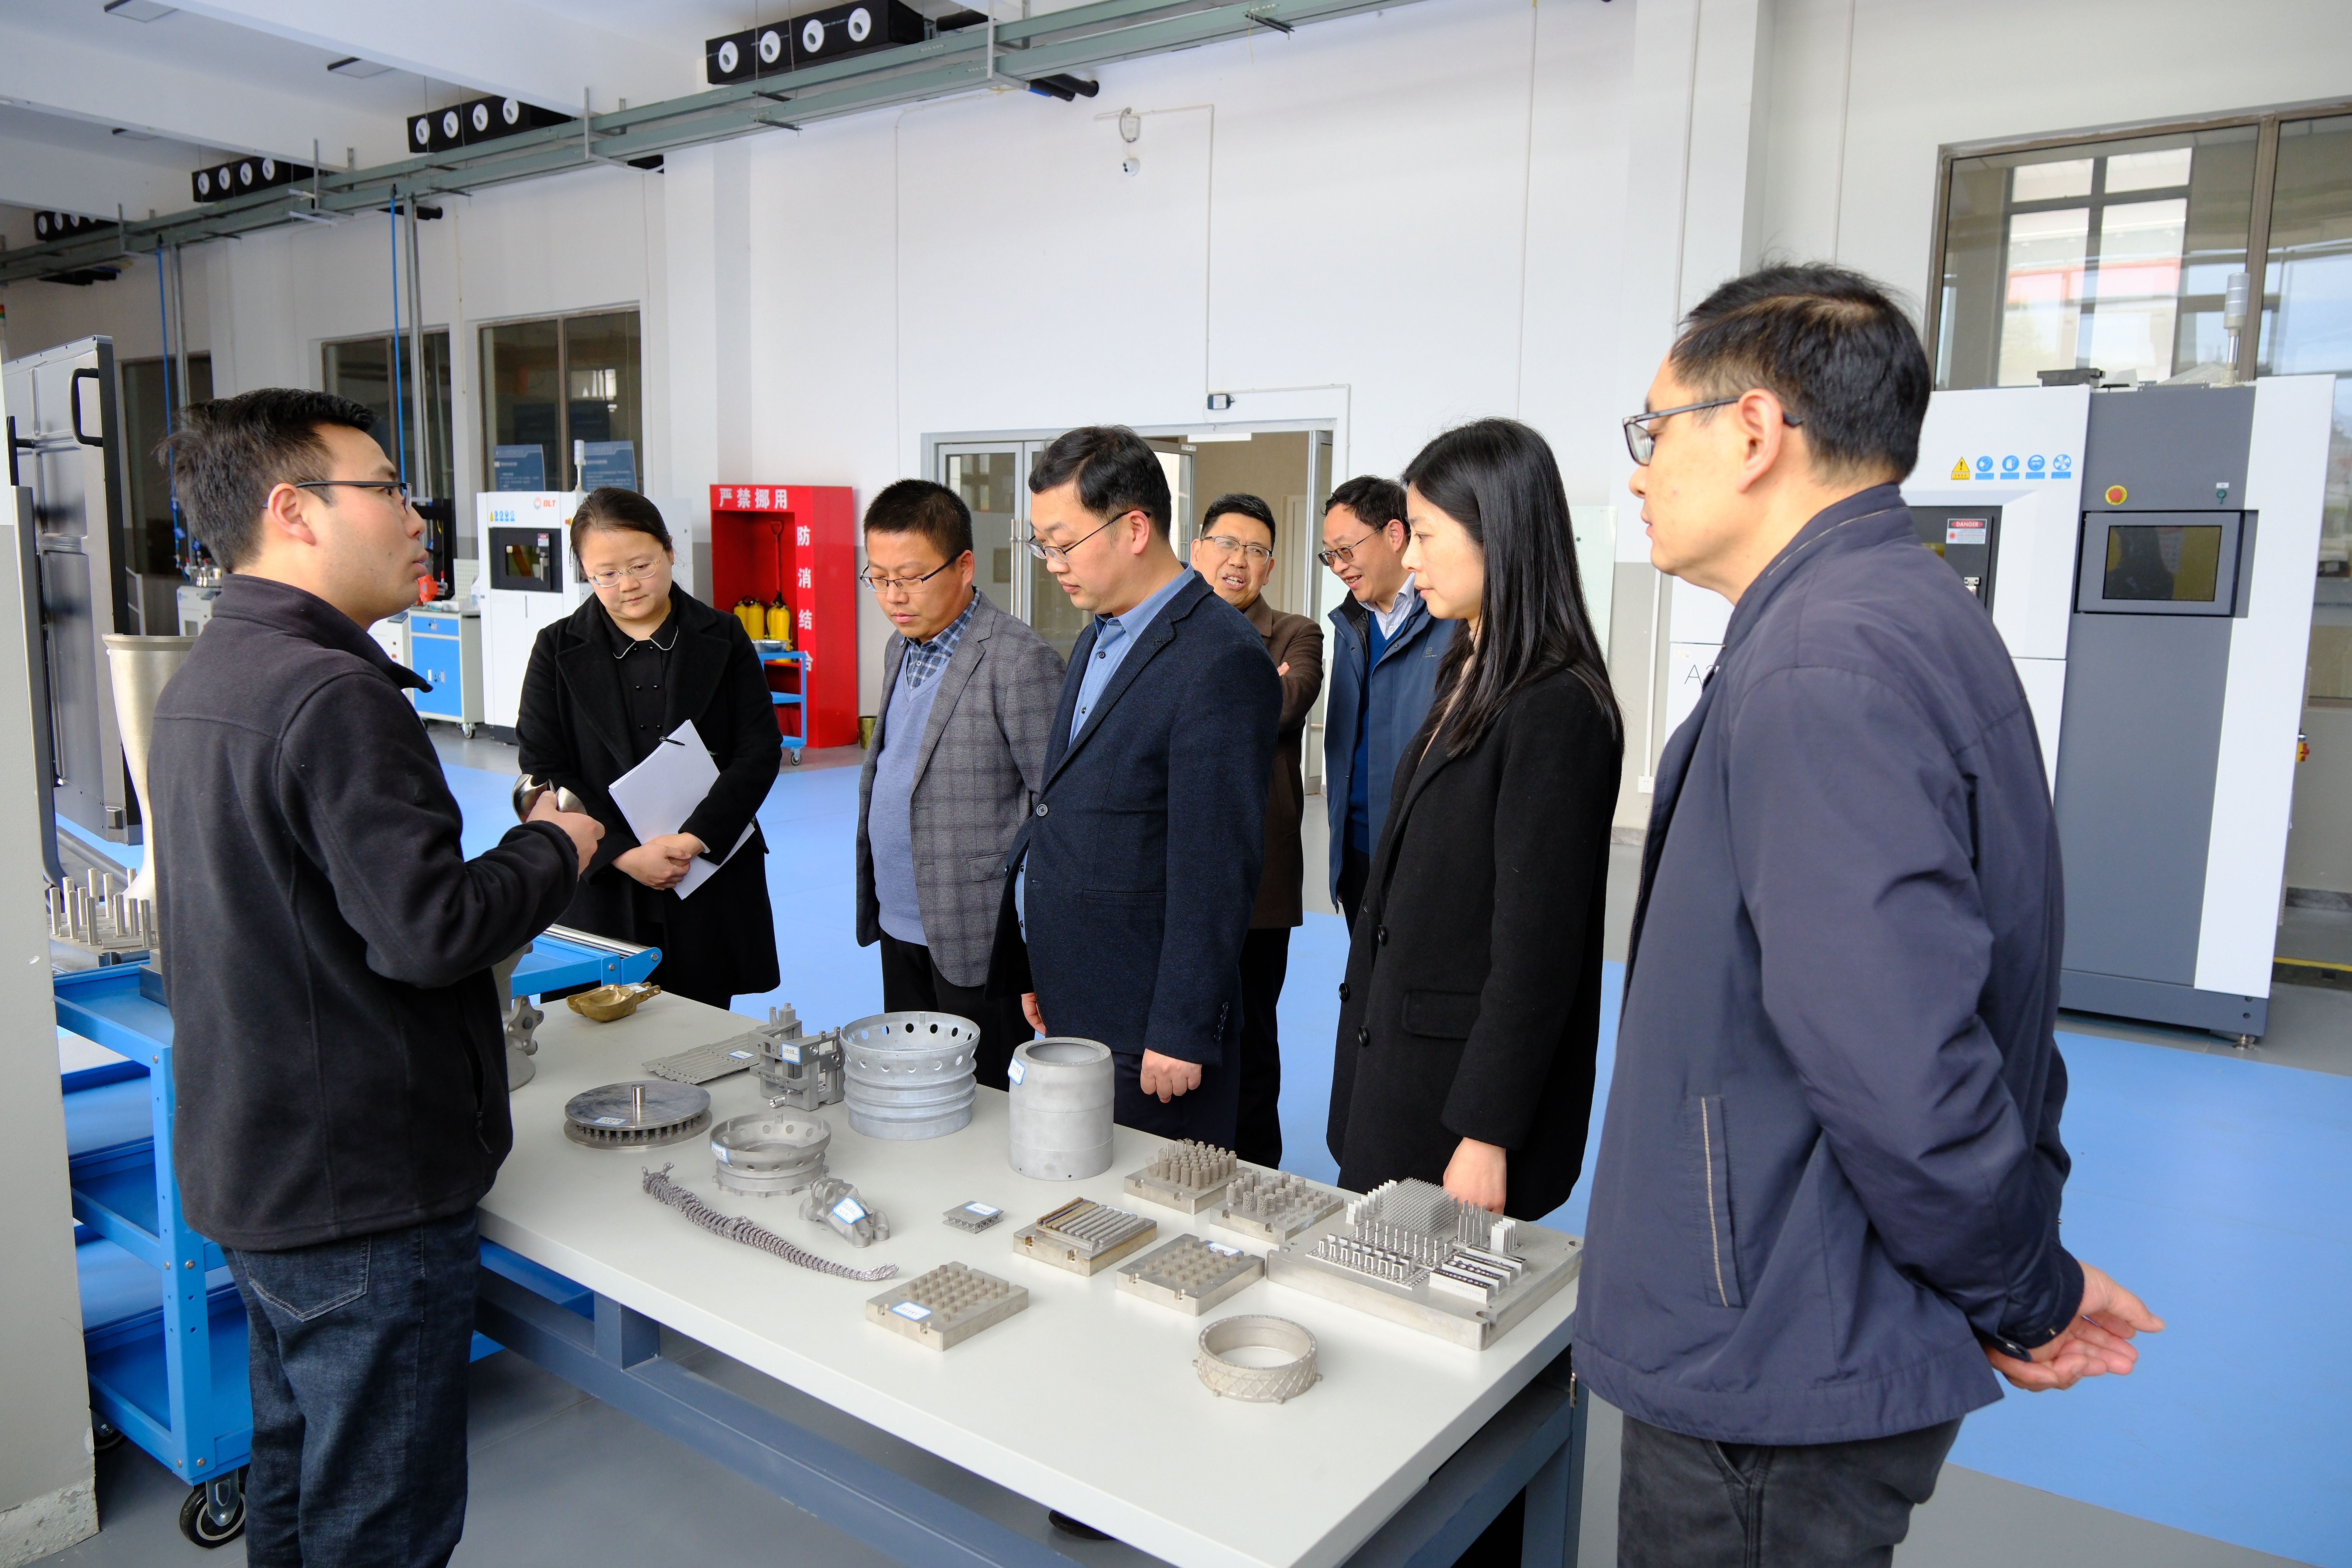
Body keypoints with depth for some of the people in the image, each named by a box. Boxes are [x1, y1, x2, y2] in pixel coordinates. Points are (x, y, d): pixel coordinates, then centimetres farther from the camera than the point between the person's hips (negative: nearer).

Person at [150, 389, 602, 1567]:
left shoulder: (201, 683, 10)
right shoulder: (334, 695, -22)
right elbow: (426, 930, -27)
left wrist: (489, 891, 13)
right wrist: (550, 851, -11)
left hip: (249, 1161, 10)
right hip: (361, 1186, -10)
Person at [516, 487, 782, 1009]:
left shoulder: (724, 639, 6)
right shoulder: (558, 650, 5)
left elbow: (761, 751, 0)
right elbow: (543, 772, 0)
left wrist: (695, 838, -13)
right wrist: (623, 854, -12)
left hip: (711, 883, 0)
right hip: (602, 892, 0)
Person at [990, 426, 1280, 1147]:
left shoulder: (1222, 661, -18)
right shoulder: (1098, 639, 13)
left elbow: (1215, 865, -20)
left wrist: (1182, 1032, -18)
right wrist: (1036, 970, 17)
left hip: (1145, 1031, -8)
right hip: (1072, 1008, 9)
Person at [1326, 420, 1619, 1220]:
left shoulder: (1553, 709, -19)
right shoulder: (1469, 678, 11)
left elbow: (1536, 949, -20)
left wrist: (1487, 1137, -18)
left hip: (1468, 1085, -8)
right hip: (1397, 1069, 9)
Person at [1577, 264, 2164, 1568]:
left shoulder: (1823, 667, -24)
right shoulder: (1905, 618, 10)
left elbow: (1893, 1065, -30)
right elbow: (1974, 990, 15)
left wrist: (2024, 1296, -11)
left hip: (1774, 1379, -9)